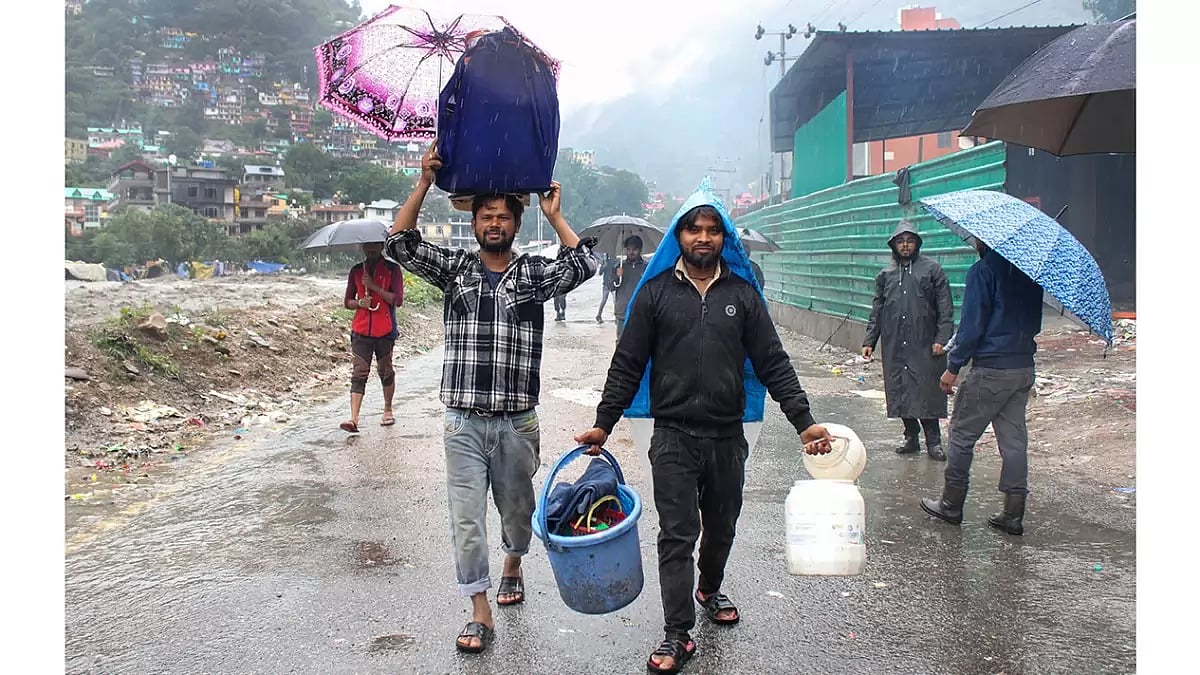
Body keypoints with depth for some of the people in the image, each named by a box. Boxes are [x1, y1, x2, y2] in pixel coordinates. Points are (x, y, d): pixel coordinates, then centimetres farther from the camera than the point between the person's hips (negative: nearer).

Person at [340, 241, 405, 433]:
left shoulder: (393, 269, 1)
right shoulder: (356, 271, 12)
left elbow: (398, 300, -9)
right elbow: (347, 301, 15)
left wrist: (374, 286, -15)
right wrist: (359, 303, -8)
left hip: (385, 331, -2)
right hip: (361, 331, 2)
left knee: (385, 371, 9)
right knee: (359, 374, -7)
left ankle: (388, 410, 28)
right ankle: (354, 419, -14)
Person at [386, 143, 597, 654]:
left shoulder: (533, 273, 3)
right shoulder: (454, 269, 5)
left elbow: (582, 266, -12)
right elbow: (401, 244, -5)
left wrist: (554, 215, -7)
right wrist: (424, 184, -11)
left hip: (517, 421, 0)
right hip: (463, 421, 0)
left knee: (517, 508, 17)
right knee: (466, 519, 0)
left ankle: (512, 567, 47)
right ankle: (481, 614, 11)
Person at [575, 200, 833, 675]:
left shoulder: (743, 295, 6)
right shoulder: (655, 293, 2)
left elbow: (773, 364, 5)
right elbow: (627, 366, 3)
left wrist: (804, 422, -2)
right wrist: (603, 424, 0)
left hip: (727, 436, 2)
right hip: (673, 436, -2)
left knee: (721, 528, 16)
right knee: (677, 536, -3)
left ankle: (710, 590, 44)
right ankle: (677, 636, 5)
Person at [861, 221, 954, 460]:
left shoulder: (932, 269, 3)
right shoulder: (886, 274, 13)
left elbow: (945, 308, 0)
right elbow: (876, 310, 17)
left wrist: (942, 338, -9)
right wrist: (869, 341, 10)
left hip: (924, 345, -4)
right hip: (894, 346, 4)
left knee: (928, 391, -5)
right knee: (900, 392, 6)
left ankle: (933, 441, 4)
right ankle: (911, 438, 18)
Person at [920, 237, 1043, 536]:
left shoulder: (983, 270, -12)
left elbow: (972, 324, -14)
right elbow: (1035, 322, 18)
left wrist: (953, 367, -9)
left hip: (990, 370, -7)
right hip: (1024, 368, 7)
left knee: (962, 434, 6)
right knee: (1014, 438, 10)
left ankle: (951, 505, 14)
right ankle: (1013, 514, 13)